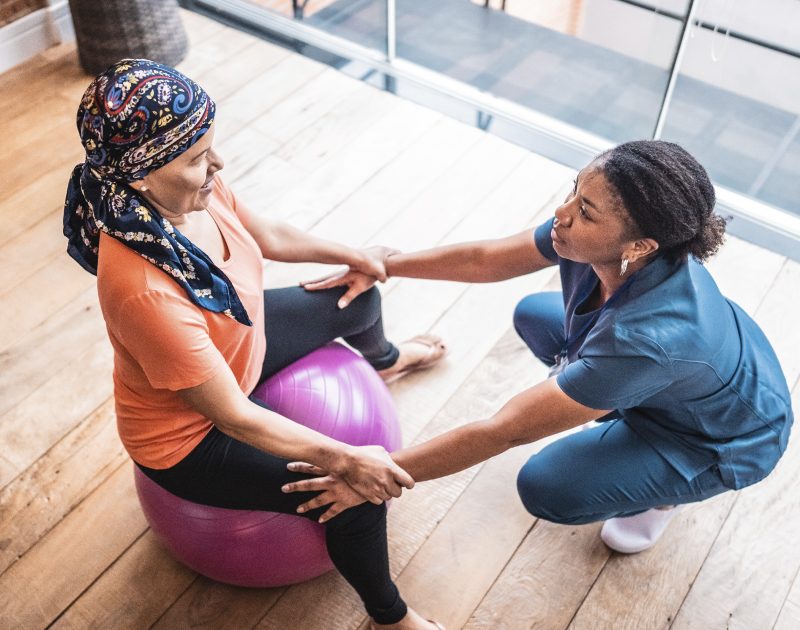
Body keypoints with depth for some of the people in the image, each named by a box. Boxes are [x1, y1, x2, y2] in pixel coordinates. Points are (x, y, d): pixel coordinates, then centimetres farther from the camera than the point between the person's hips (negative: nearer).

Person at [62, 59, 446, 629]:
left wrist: (351, 255, 12)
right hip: (190, 434, -8)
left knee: (358, 298, 21)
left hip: (240, 343, 8)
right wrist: (344, 460, -28)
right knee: (360, 498, -15)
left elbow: (266, 235, 2)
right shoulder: (144, 290, -43)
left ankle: (383, 359, 60)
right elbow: (233, 417, -33)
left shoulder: (190, 189, -21)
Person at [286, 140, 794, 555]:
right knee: (533, 316, 8)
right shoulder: (596, 243, -26)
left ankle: (663, 494, 11)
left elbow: (505, 430, -40)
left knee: (545, 488, -17)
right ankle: (625, 417, 22)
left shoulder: (647, 339, -45)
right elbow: (485, 258, -11)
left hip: (730, 437, -6)